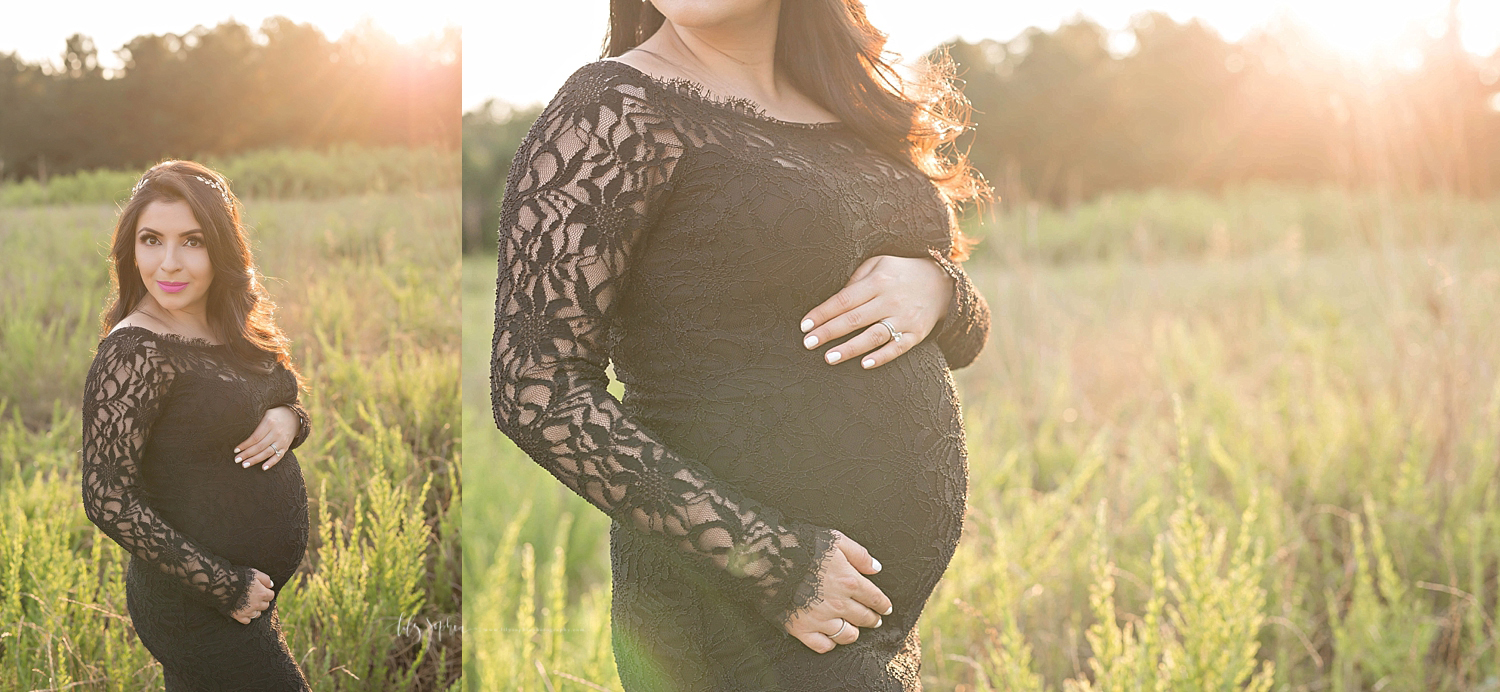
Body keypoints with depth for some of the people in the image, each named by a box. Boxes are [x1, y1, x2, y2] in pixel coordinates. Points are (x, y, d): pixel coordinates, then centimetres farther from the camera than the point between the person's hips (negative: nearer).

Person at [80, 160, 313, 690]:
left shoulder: (231, 331, 4)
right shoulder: (134, 352, -20)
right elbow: (108, 501, -22)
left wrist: (288, 420, -8)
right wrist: (227, 587, -19)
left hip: (253, 591, 8)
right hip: (198, 613, -8)